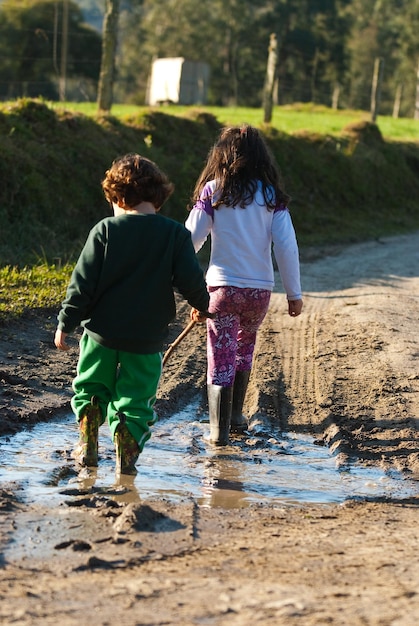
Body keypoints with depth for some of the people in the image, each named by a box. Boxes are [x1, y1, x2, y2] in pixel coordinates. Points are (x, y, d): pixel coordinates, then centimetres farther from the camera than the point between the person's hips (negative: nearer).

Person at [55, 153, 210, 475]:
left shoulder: (105, 230, -6)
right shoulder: (176, 234, -4)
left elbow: (82, 283, -6)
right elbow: (191, 280, -5)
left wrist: (66, 323, 0)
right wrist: (203, 305, 16)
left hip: (101, 330, 0)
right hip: (147, 337, 0)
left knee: (91, 386, 20)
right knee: (134, 399, 10)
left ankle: (88, 446, 20)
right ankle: (127, 458, 8)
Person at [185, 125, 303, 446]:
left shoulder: (213, 191, -4)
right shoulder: (271, 195, -1)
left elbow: (191, 239, -3)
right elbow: (287, 246, -4)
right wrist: (294, 293, 1)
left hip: (222, 287, -2)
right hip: (260, 288, 2)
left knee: (221, 359, 6)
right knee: (244, 349, 24)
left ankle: (219, 429, 3)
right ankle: (236, 416, 31)